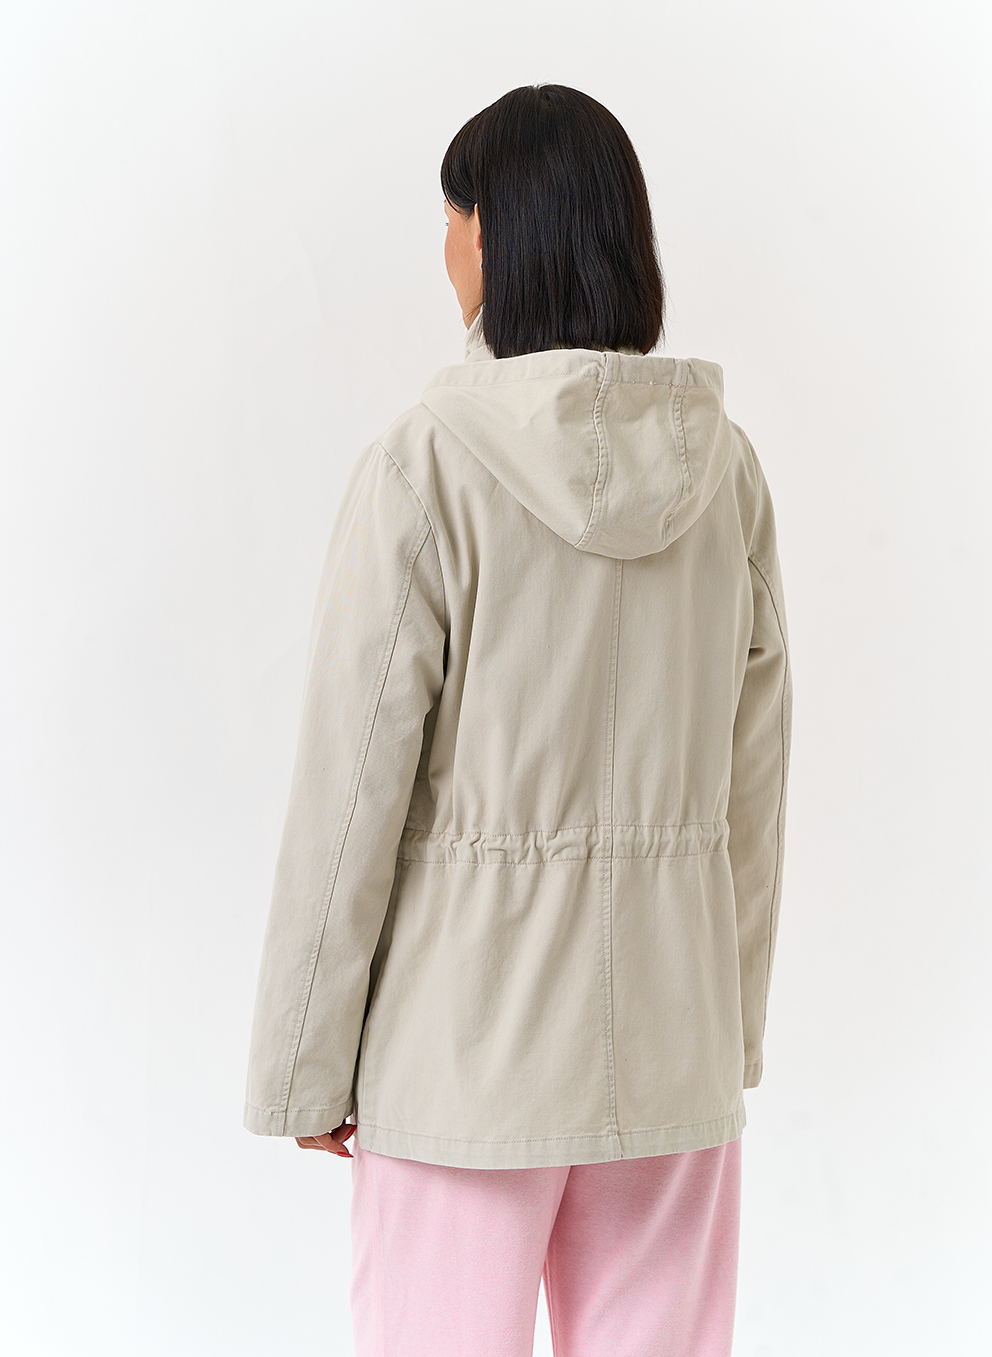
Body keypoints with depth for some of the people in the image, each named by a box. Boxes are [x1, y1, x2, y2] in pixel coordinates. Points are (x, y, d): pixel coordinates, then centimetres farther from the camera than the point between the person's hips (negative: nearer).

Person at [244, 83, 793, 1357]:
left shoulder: (427, 463, -15)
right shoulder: (723, 465, 0)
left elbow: (355, 787, -13)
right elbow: (752, 776, 5)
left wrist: (304, 1060, -4)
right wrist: (735, 1019, 15)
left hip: (468, 1028, -4)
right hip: (670, 1024, 5)